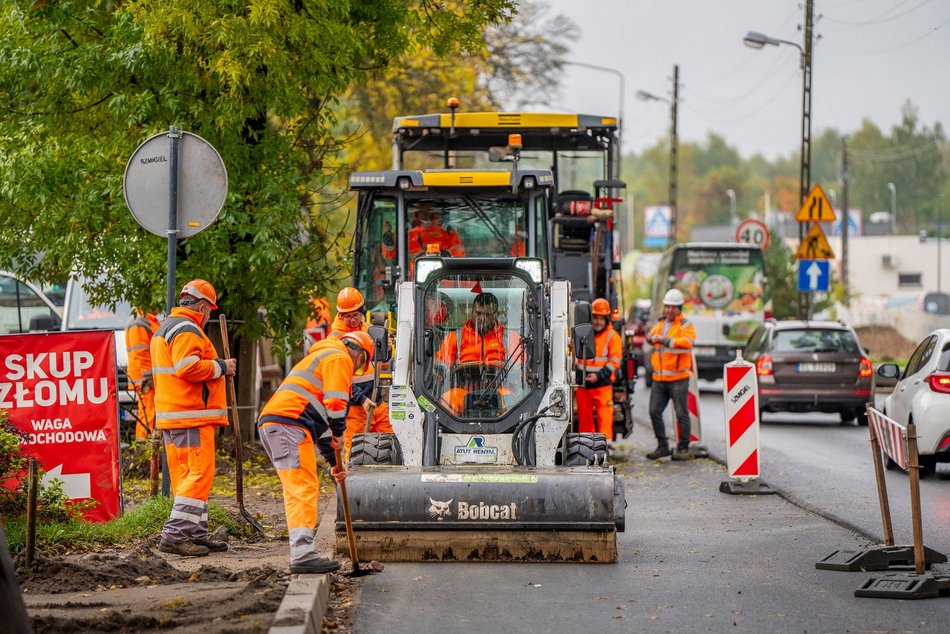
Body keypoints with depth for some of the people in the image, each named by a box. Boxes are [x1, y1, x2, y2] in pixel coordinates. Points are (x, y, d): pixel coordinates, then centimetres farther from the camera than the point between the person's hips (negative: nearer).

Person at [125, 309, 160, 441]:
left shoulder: (151, 322, 22)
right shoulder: (138, 323, -11)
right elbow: (140, 354, -18)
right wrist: (149, 378, -22)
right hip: (146, 380, -10)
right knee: (148, 416, -13)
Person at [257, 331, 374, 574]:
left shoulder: (321, 357, 35)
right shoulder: (340, 358, 4)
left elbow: (321, 420, 38)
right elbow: (335, 401, -11)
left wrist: (334, 461, 37)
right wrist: (338, 434, 4)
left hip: (270, 424, 10)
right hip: (288, 424, -10)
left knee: (297, 491, 13)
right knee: (305, 489, -12)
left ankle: (301, 554, 15)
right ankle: (303, 555, -18)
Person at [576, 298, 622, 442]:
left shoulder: (613, 337, -1)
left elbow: (614, 361, -6)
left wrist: (599, 376, -15)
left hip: (602, 384, -4)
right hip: (582, 384, 4)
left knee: (604, 417, -8)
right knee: (584, 416, 9)